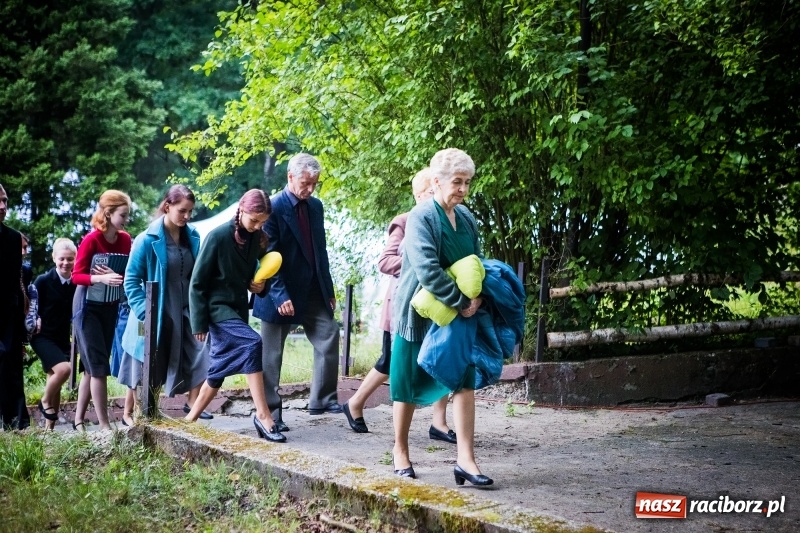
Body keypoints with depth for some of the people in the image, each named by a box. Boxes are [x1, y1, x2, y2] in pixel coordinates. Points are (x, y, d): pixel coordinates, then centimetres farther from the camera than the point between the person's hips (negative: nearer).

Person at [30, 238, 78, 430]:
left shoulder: (77, 283, -2)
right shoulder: (43, 281, -11)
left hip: (63, 339, 4)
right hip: (43, 337, -4)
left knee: (55, 381, 8)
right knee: (64, 369, -26)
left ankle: (49, 427, 16)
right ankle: (45, 401, -1)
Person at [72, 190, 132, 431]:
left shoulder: (125, 239, 0)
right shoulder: (92, 239, -16)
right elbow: (76, 276, -16)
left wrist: (119, 278, -18)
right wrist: (102, 278, -32)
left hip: (111, 307, 6)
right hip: (88, 307, -6)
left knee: (93, 366, 9)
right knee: (98, 366, -8)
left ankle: (78, 419, 18)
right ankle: (104, 426, -6)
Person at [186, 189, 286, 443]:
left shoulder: (257, 238, 1)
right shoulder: (218, 237, -15)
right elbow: (197, 282, -11)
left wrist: (259, 284, -3)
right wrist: (199, 323, -13)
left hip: (239, 308, 7)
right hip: (218, 307, -7)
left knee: (220, 369, 10)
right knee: (252, 344, -27)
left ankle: (190, 420, 24)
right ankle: (263, 415, -26)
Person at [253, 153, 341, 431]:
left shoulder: (316, 206, 8)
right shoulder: (274, 208, -13)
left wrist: (329, 290, 12)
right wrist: (280, 296, -22)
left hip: (312, 291, 6)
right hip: (282, 293, -6)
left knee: (329, 337, 0)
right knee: (271, 354, 2)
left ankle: (322, 400, 12)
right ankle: (268, 412, 9)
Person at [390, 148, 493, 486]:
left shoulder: (466, 218, 5)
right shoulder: (421, 217, -16)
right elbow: (427, 271, -26)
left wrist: (477, 297, -7)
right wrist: (461, 302, -23)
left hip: (457, 316, 6)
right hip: (418, 314, -6)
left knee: (465, 381, -3)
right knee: (409, 385, 6)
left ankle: (465, 461, -4)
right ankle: (400, 451, 24)